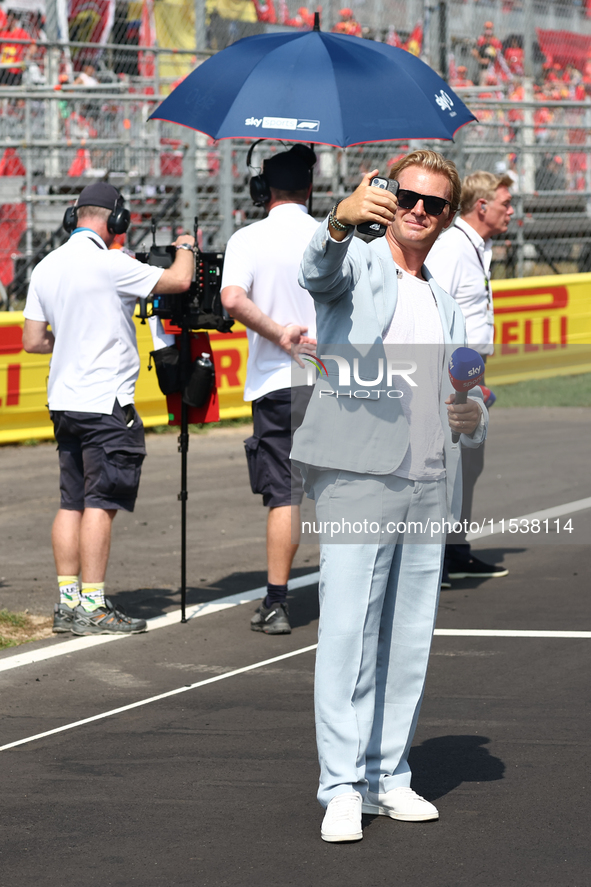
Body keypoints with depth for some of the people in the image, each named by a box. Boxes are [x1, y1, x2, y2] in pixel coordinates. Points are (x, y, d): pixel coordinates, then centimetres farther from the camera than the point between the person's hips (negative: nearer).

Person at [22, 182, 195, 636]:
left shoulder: (46, 267, 10)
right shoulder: (110, 263, -13)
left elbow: (33, 340, 12)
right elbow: (179, 280, -10)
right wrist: (185, 248, 10)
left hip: (64, 401, 8)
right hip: (106, 401, -8)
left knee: (72, 503, 10)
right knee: (101, 504, -6)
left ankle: (68, 603, 10)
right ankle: (93, 608, -7)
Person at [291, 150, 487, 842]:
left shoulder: (447, 309, 23)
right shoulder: (359, 268, 5)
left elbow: (467, 407, 27)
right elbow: (321, 269, -21)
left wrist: (475, 418, 2)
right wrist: (342, 219, -43)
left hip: (430, 485, 6)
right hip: (358, 473, -6)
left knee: (410, 637, 6)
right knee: (349, 630, -10)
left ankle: (388, 777, 13)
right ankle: (342, 787, -11)